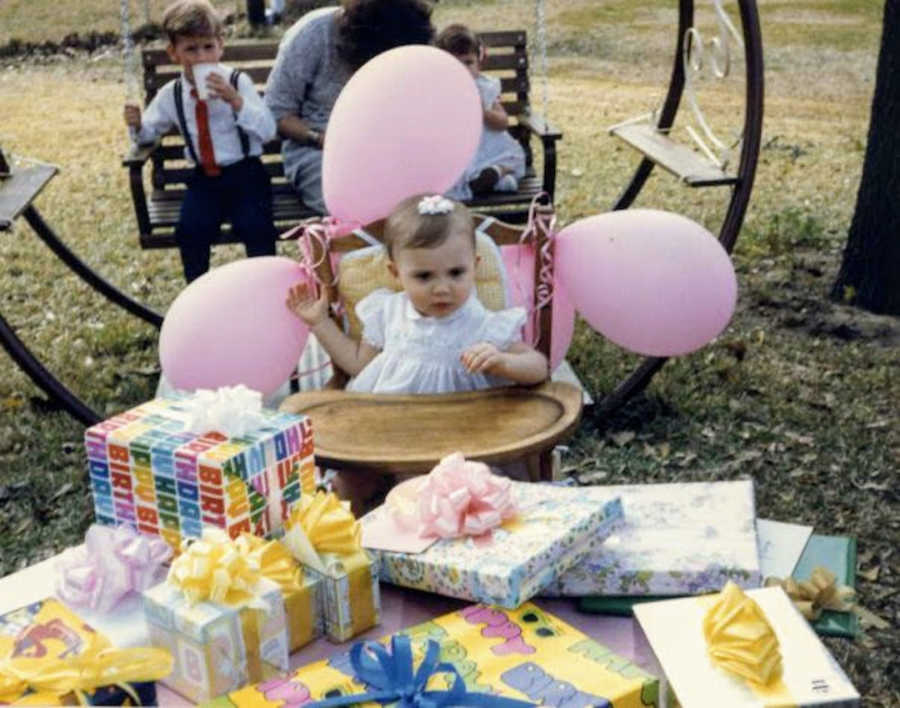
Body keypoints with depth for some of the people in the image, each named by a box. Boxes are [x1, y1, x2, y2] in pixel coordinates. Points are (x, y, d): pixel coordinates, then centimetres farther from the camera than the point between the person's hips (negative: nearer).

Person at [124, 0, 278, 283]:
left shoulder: (238, 82, -5)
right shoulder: (171, 95, 4)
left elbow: (268, 131, -13)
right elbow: (150, 131, 19)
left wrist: (235, 100, -26)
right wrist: (137, 124, -5)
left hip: (245, 173, -2)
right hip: (204, 177, 3)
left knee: (255, 227, -26)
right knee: (190, 229, -21)